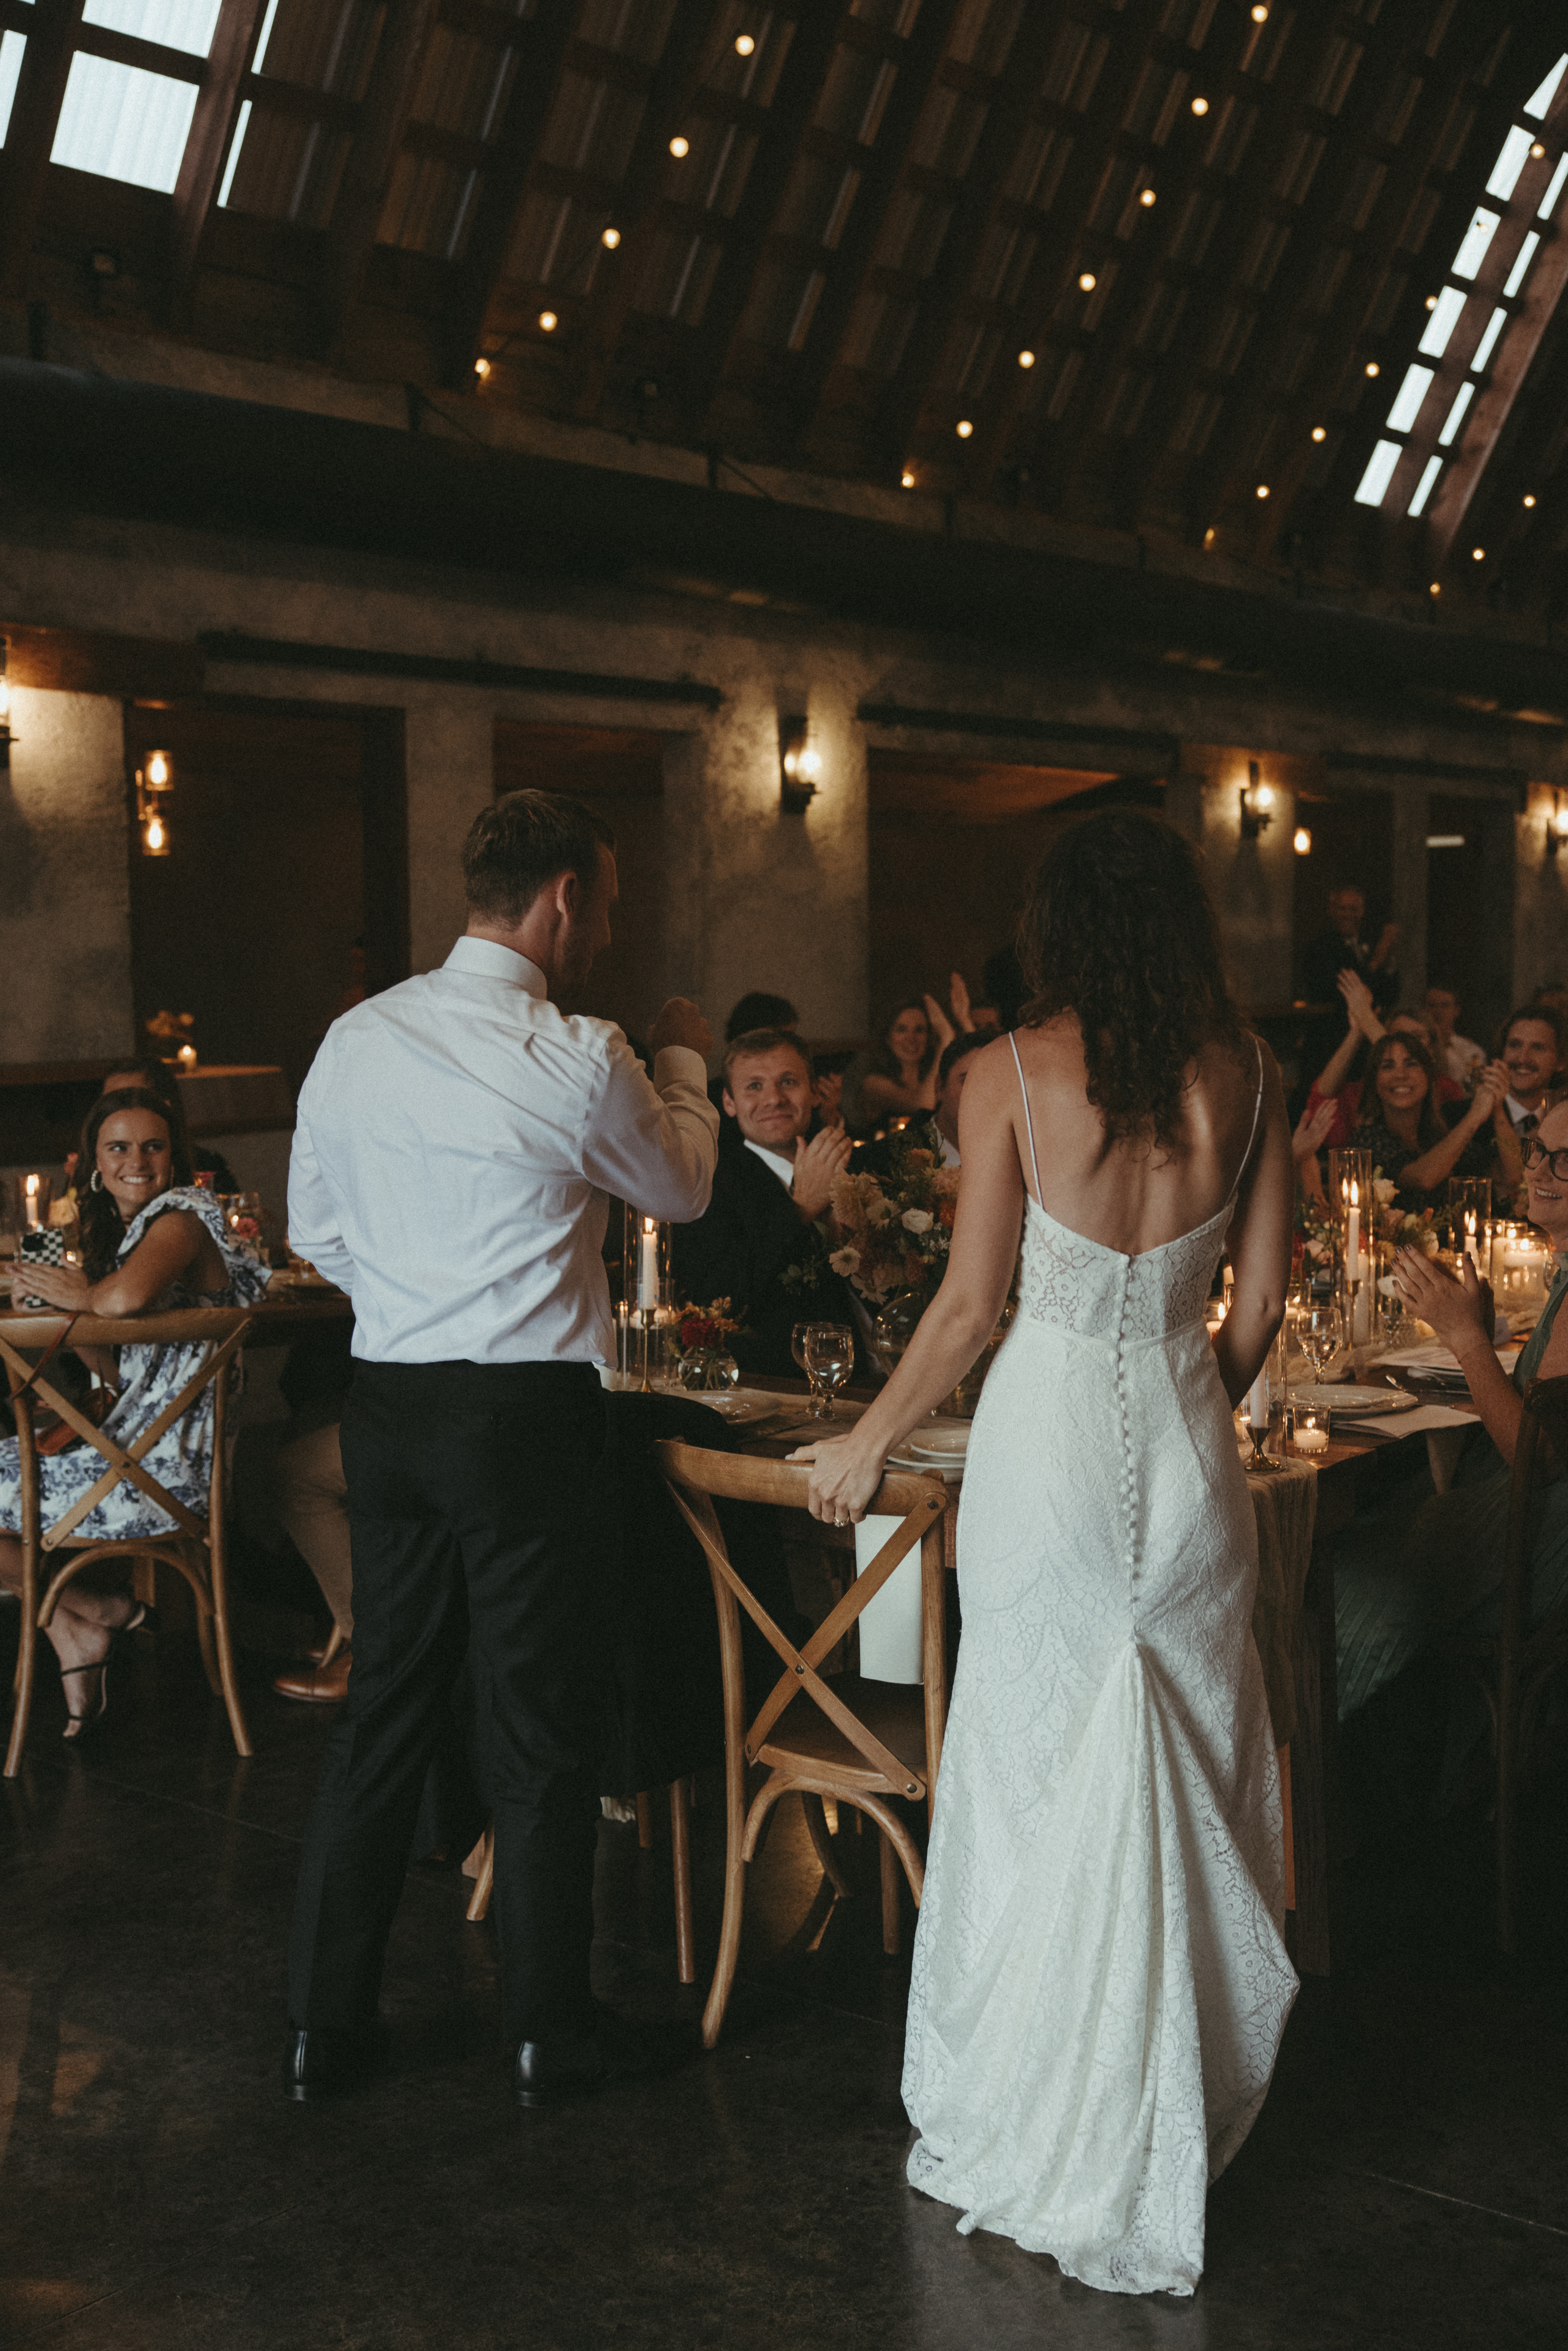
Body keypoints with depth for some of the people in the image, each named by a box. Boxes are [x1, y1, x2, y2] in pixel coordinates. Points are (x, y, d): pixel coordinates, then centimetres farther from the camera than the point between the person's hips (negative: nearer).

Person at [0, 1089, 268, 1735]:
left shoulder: (181, 1220, -13)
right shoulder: (129, 1230, 16)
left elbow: (127, 1298, -36)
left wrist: (82, 1296, -15)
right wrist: (62, 1311, 3)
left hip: (166, 1473, -10)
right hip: (140, 1451, 10)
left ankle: (104, 1611, 11)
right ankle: (72, 1638, 19)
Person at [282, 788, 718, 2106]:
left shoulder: (356, 1040, 3)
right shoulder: (578, 1061, -13)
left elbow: (318, 1232, 12)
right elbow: (682, 1189, 6)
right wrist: (685, 1063, 22)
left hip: (386, 1400, 6)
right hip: (526, 1412, -5)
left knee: (384, 1710, 15)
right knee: (541, 1728, 7)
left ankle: (324, 2025, 24)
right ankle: (549, 2033, 19)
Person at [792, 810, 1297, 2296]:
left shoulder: (1014, 1074, -8)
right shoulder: (1243, 1074, 2)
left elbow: (971, 1301, -7)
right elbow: (1260, 1301, 5)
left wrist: (872, 1438, 6)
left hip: (1049, 1434, -3)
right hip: (1187, 1443, 3)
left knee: (1043, 1781, 9)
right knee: (1185, 1790, 14)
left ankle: (1037, 2135, 22)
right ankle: (1168, 2127, 27)